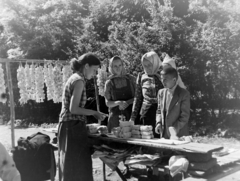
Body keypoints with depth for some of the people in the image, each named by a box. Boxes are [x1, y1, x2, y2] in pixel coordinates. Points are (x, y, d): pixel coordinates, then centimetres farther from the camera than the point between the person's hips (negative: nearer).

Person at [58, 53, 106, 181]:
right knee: (77, 167, -3)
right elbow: (74, 109, -20)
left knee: (69, 166, 14)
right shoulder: (79, 80, -13)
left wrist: (92, 114, 13)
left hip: (67, 126, 10)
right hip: (74, 127, -10)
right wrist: (94, 113, -10)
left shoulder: (74, 78, 15)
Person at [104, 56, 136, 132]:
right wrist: (118, 102, -14)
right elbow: (107, 103, 4)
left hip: (130, 115, 0)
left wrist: (127, 102, -11)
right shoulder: (109, 83, 5)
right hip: (115, 117, 0)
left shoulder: (130, 79, 5)